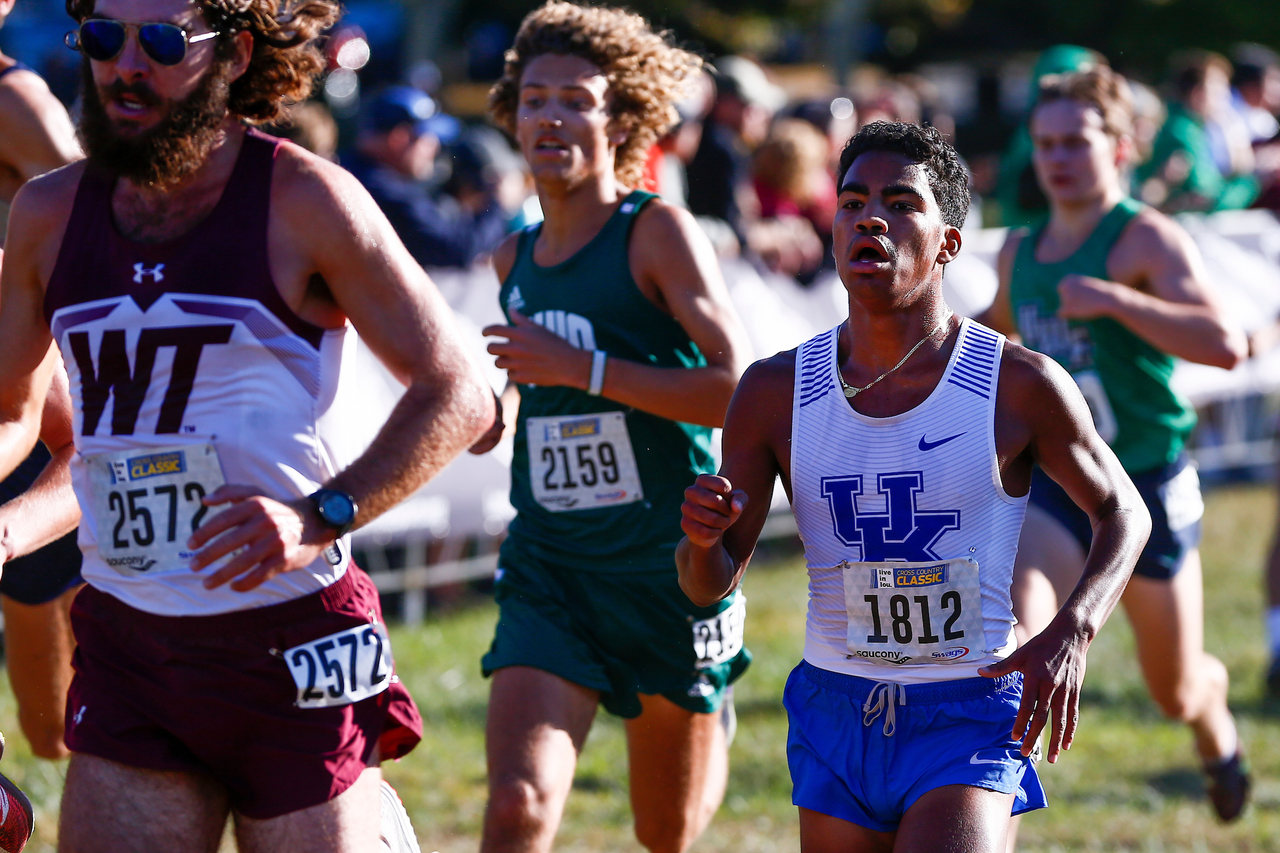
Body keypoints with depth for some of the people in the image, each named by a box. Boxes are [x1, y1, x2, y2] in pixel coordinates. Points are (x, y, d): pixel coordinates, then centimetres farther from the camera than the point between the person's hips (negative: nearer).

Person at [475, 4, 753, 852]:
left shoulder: (659, 232, -9)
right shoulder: (515, 259, 11)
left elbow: (738, 390, -20)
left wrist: (583, 368, -21)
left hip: (668, 569, -4)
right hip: (548, 573, 4)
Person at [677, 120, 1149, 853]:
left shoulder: (1020, 385, -8)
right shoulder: (776, 393, -2)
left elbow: (1123, 512, 6)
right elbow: (712, 585, 5)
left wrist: (1072, 633, -12)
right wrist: (702, 539, -20)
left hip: (970, 715, -4)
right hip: (836, 715, 4)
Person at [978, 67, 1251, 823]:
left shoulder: (1146, 239, -14)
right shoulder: (1021, 251, 6)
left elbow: (1224, 343, -29)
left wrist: (1113, 300, -34)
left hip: (1147, 485, -4)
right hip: (1055, 484, 4)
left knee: (1175, 690, 14)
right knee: (1017, 637, -25)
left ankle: (1217, 727, 50)